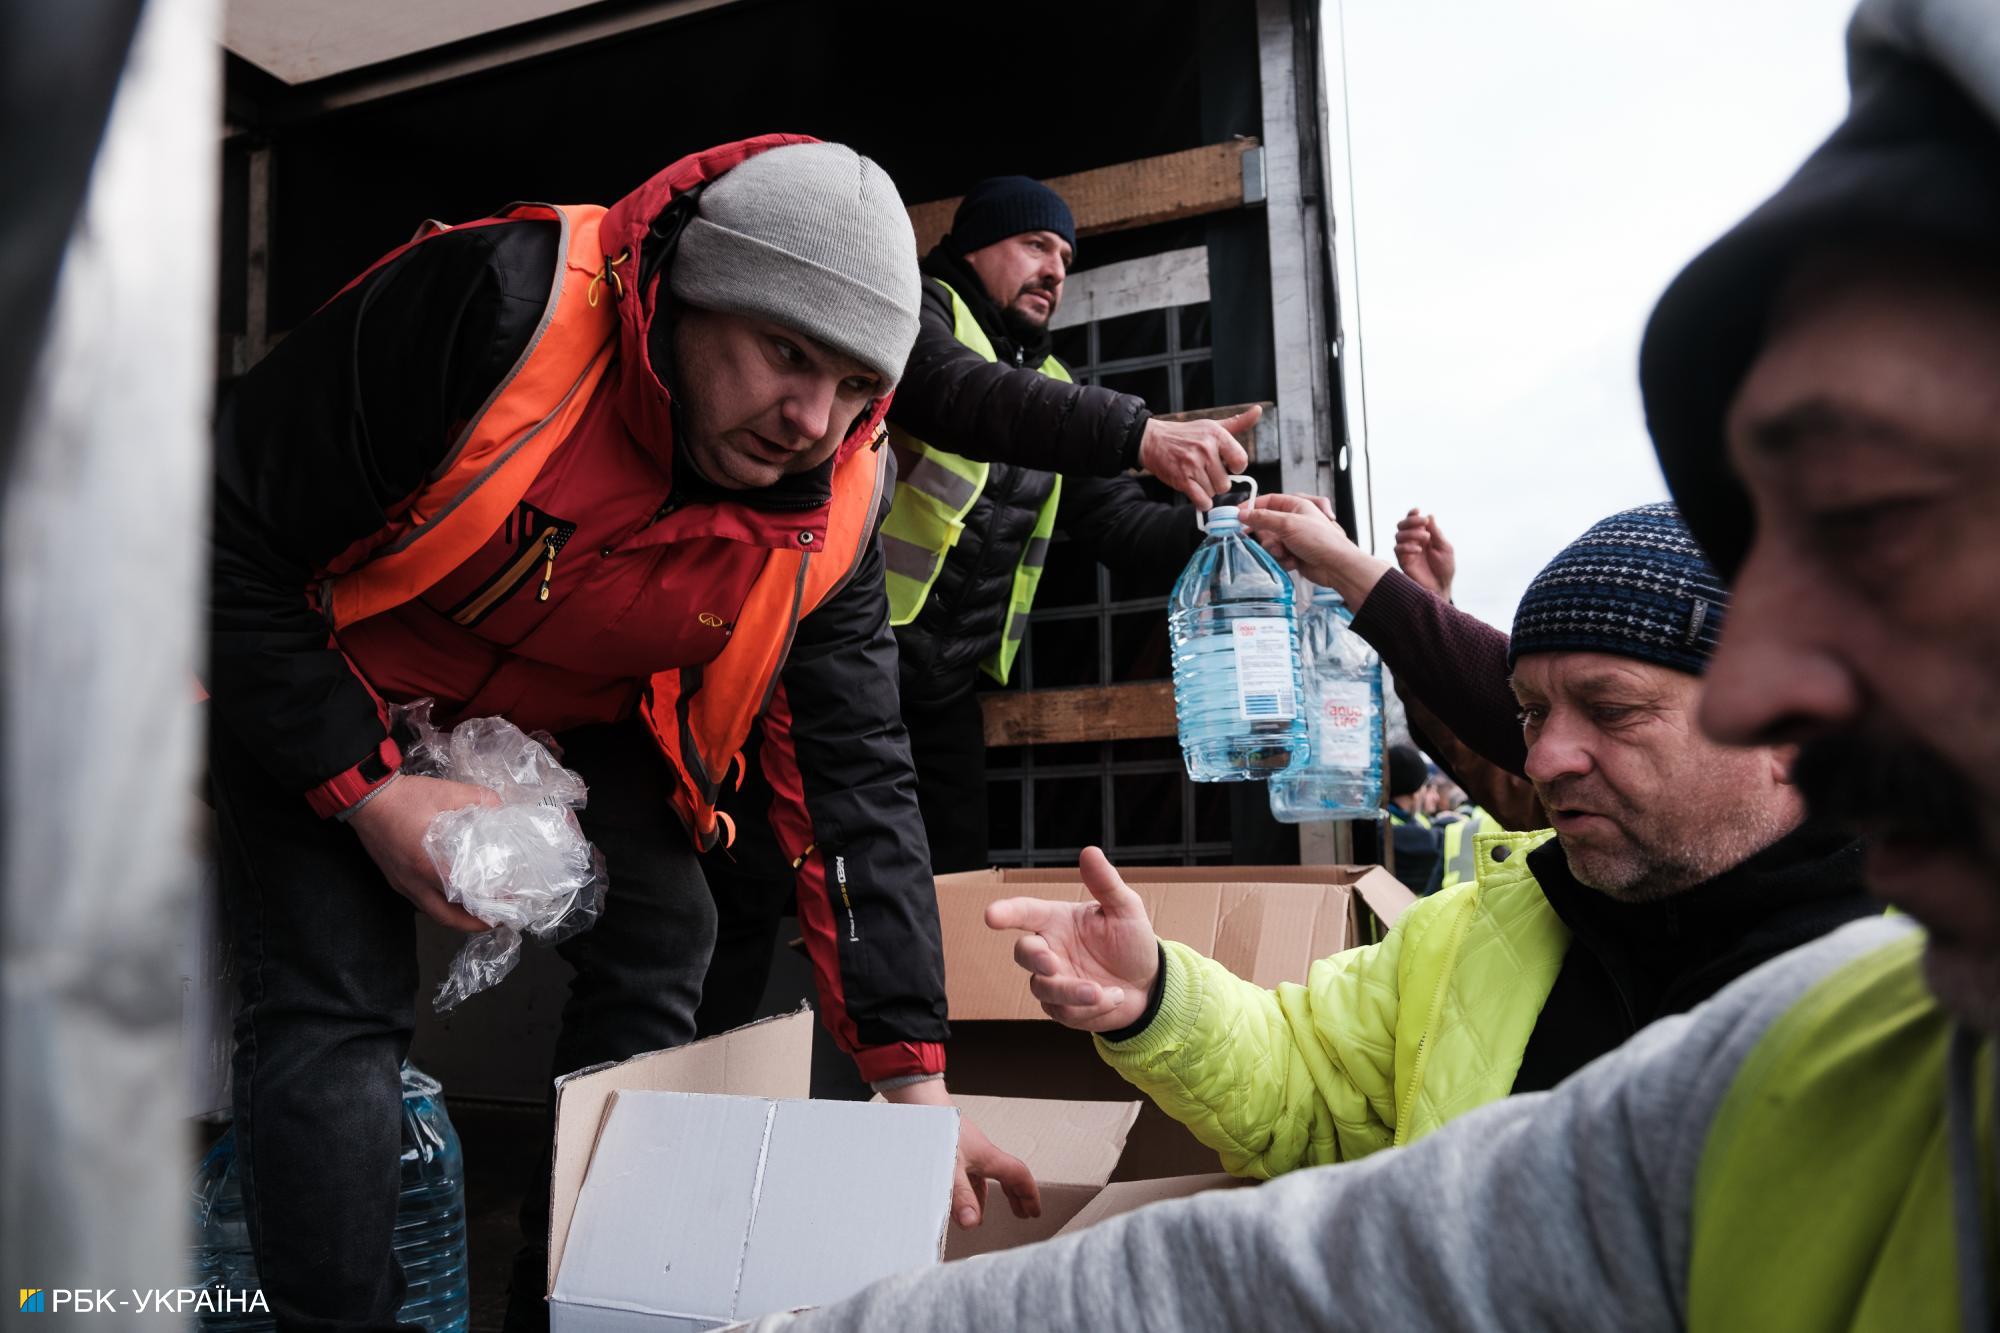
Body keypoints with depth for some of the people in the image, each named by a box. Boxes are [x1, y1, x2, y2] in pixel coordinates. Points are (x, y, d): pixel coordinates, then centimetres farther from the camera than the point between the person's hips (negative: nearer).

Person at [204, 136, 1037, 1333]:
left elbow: (856, 773, -16)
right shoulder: (496, 305, -34)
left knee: (659, 943, -5)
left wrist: (913, 1078, -18)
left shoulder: (837, 501, -20)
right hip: (311, 690, -3)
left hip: (572, 712, 4)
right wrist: (366, 788, -27)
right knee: (338, 1000, -16)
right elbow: (230, 533, -24)